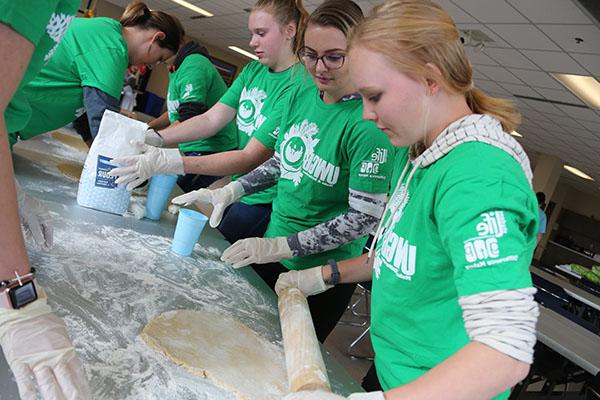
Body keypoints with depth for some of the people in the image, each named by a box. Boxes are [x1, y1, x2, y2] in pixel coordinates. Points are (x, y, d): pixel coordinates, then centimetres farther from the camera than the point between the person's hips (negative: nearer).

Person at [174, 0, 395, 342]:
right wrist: (229, 192, 0)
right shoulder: (302, 97, 0)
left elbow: (366, 216, -22)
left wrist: (282, 247, -24)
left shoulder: (369, 124, -22)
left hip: (322, 274, -6)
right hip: (272, 252, 7)